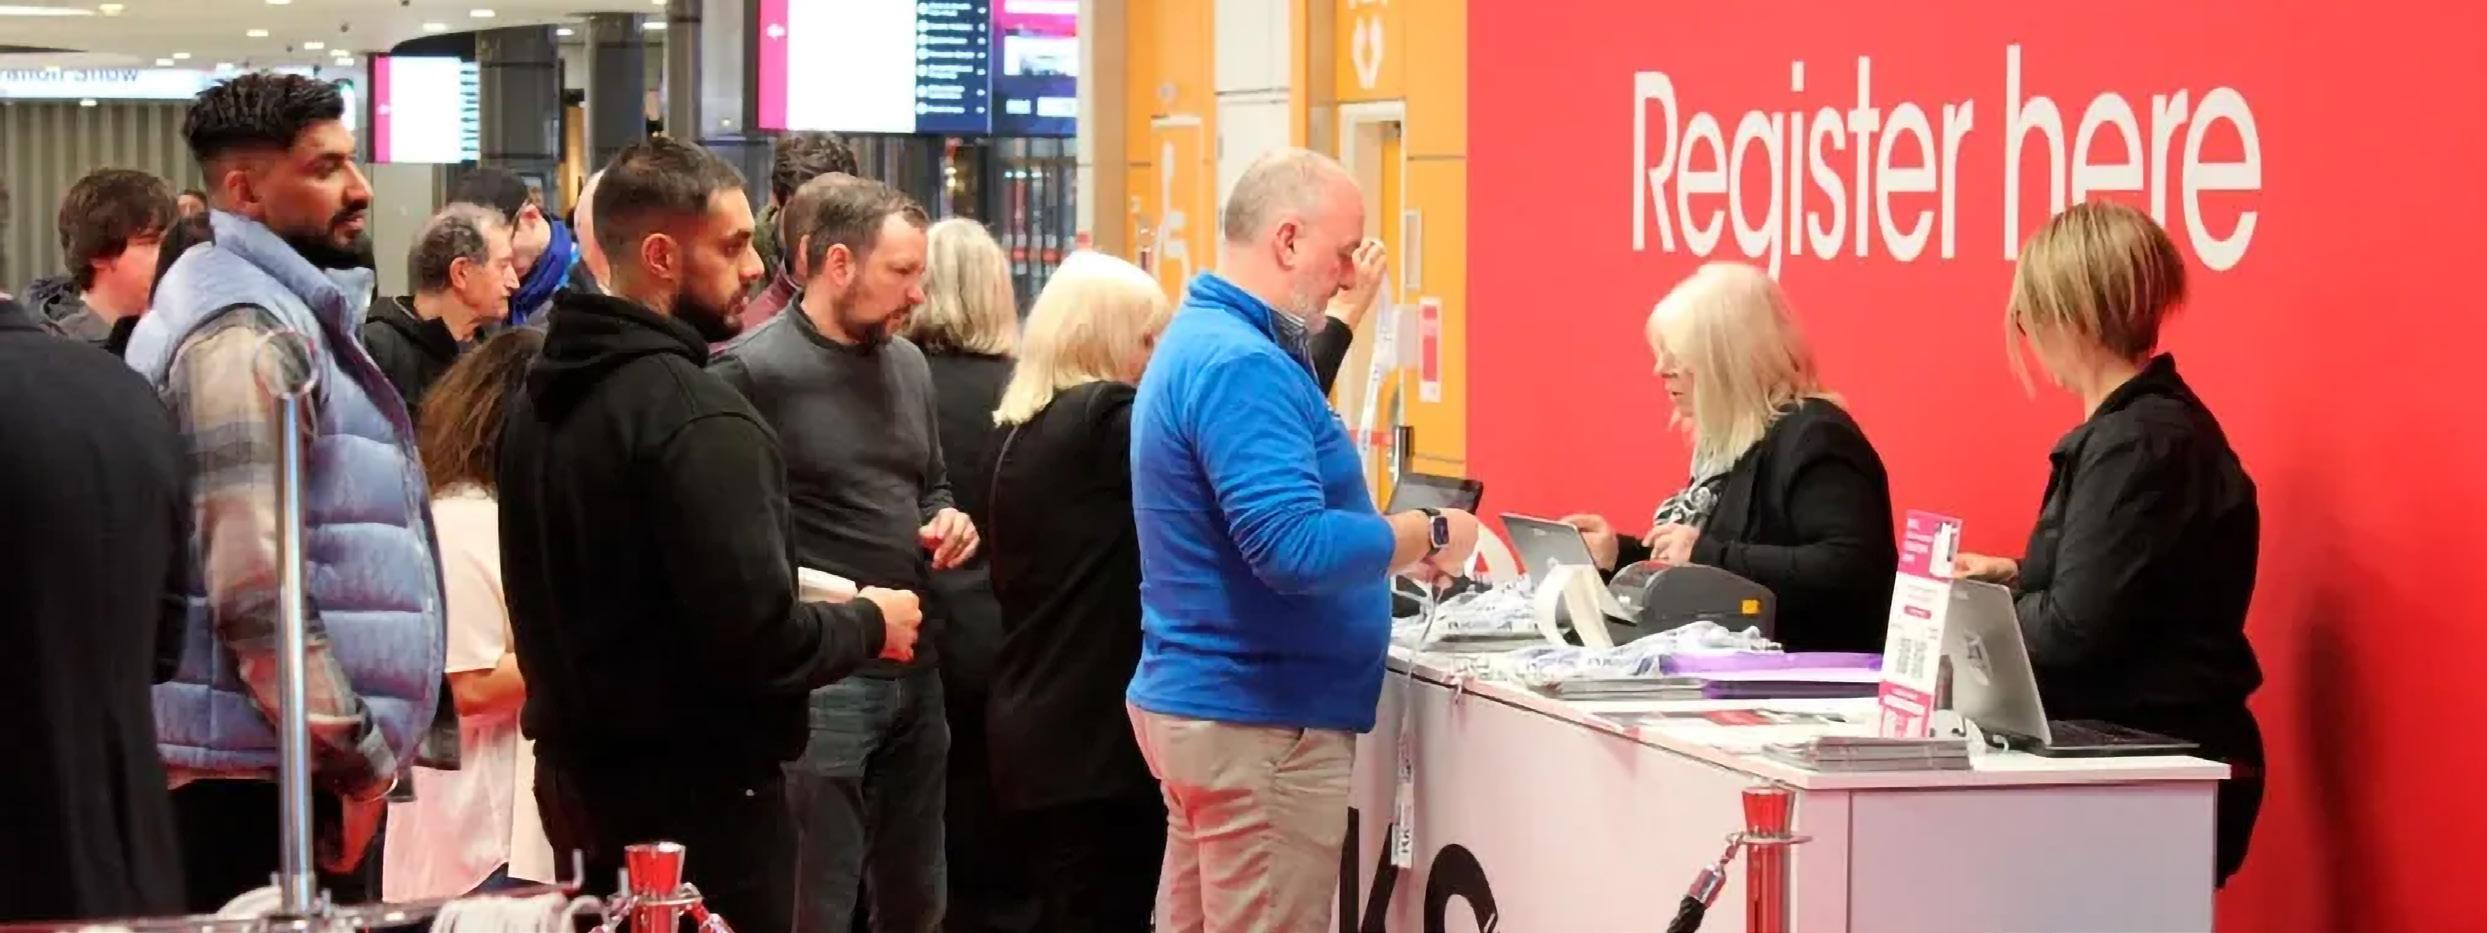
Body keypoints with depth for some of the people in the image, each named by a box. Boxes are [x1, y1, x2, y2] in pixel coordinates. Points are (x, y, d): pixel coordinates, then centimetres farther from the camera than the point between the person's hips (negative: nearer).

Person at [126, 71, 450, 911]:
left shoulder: (274, 312, 19)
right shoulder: (250, 333, -14)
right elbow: (256, 591, -22)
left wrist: (352, 747, 19)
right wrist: (358, 757, -15)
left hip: (253, 766, 10)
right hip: (258, 775, -10)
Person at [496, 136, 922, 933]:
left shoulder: (536, 399, 7)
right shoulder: (698, 417, -20)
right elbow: (758, 640, -24)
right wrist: (871, 624, -7)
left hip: (574, 773, 9)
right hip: (700, 792, -9)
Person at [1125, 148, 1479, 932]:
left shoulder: (1203, 339, 14)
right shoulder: (1241, 365, -20)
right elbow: (1293, 548, -29)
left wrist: (1397, 539, 10)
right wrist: (1429, 537, -14)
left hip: (1202, 701, 11)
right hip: (1260, 720, -11)